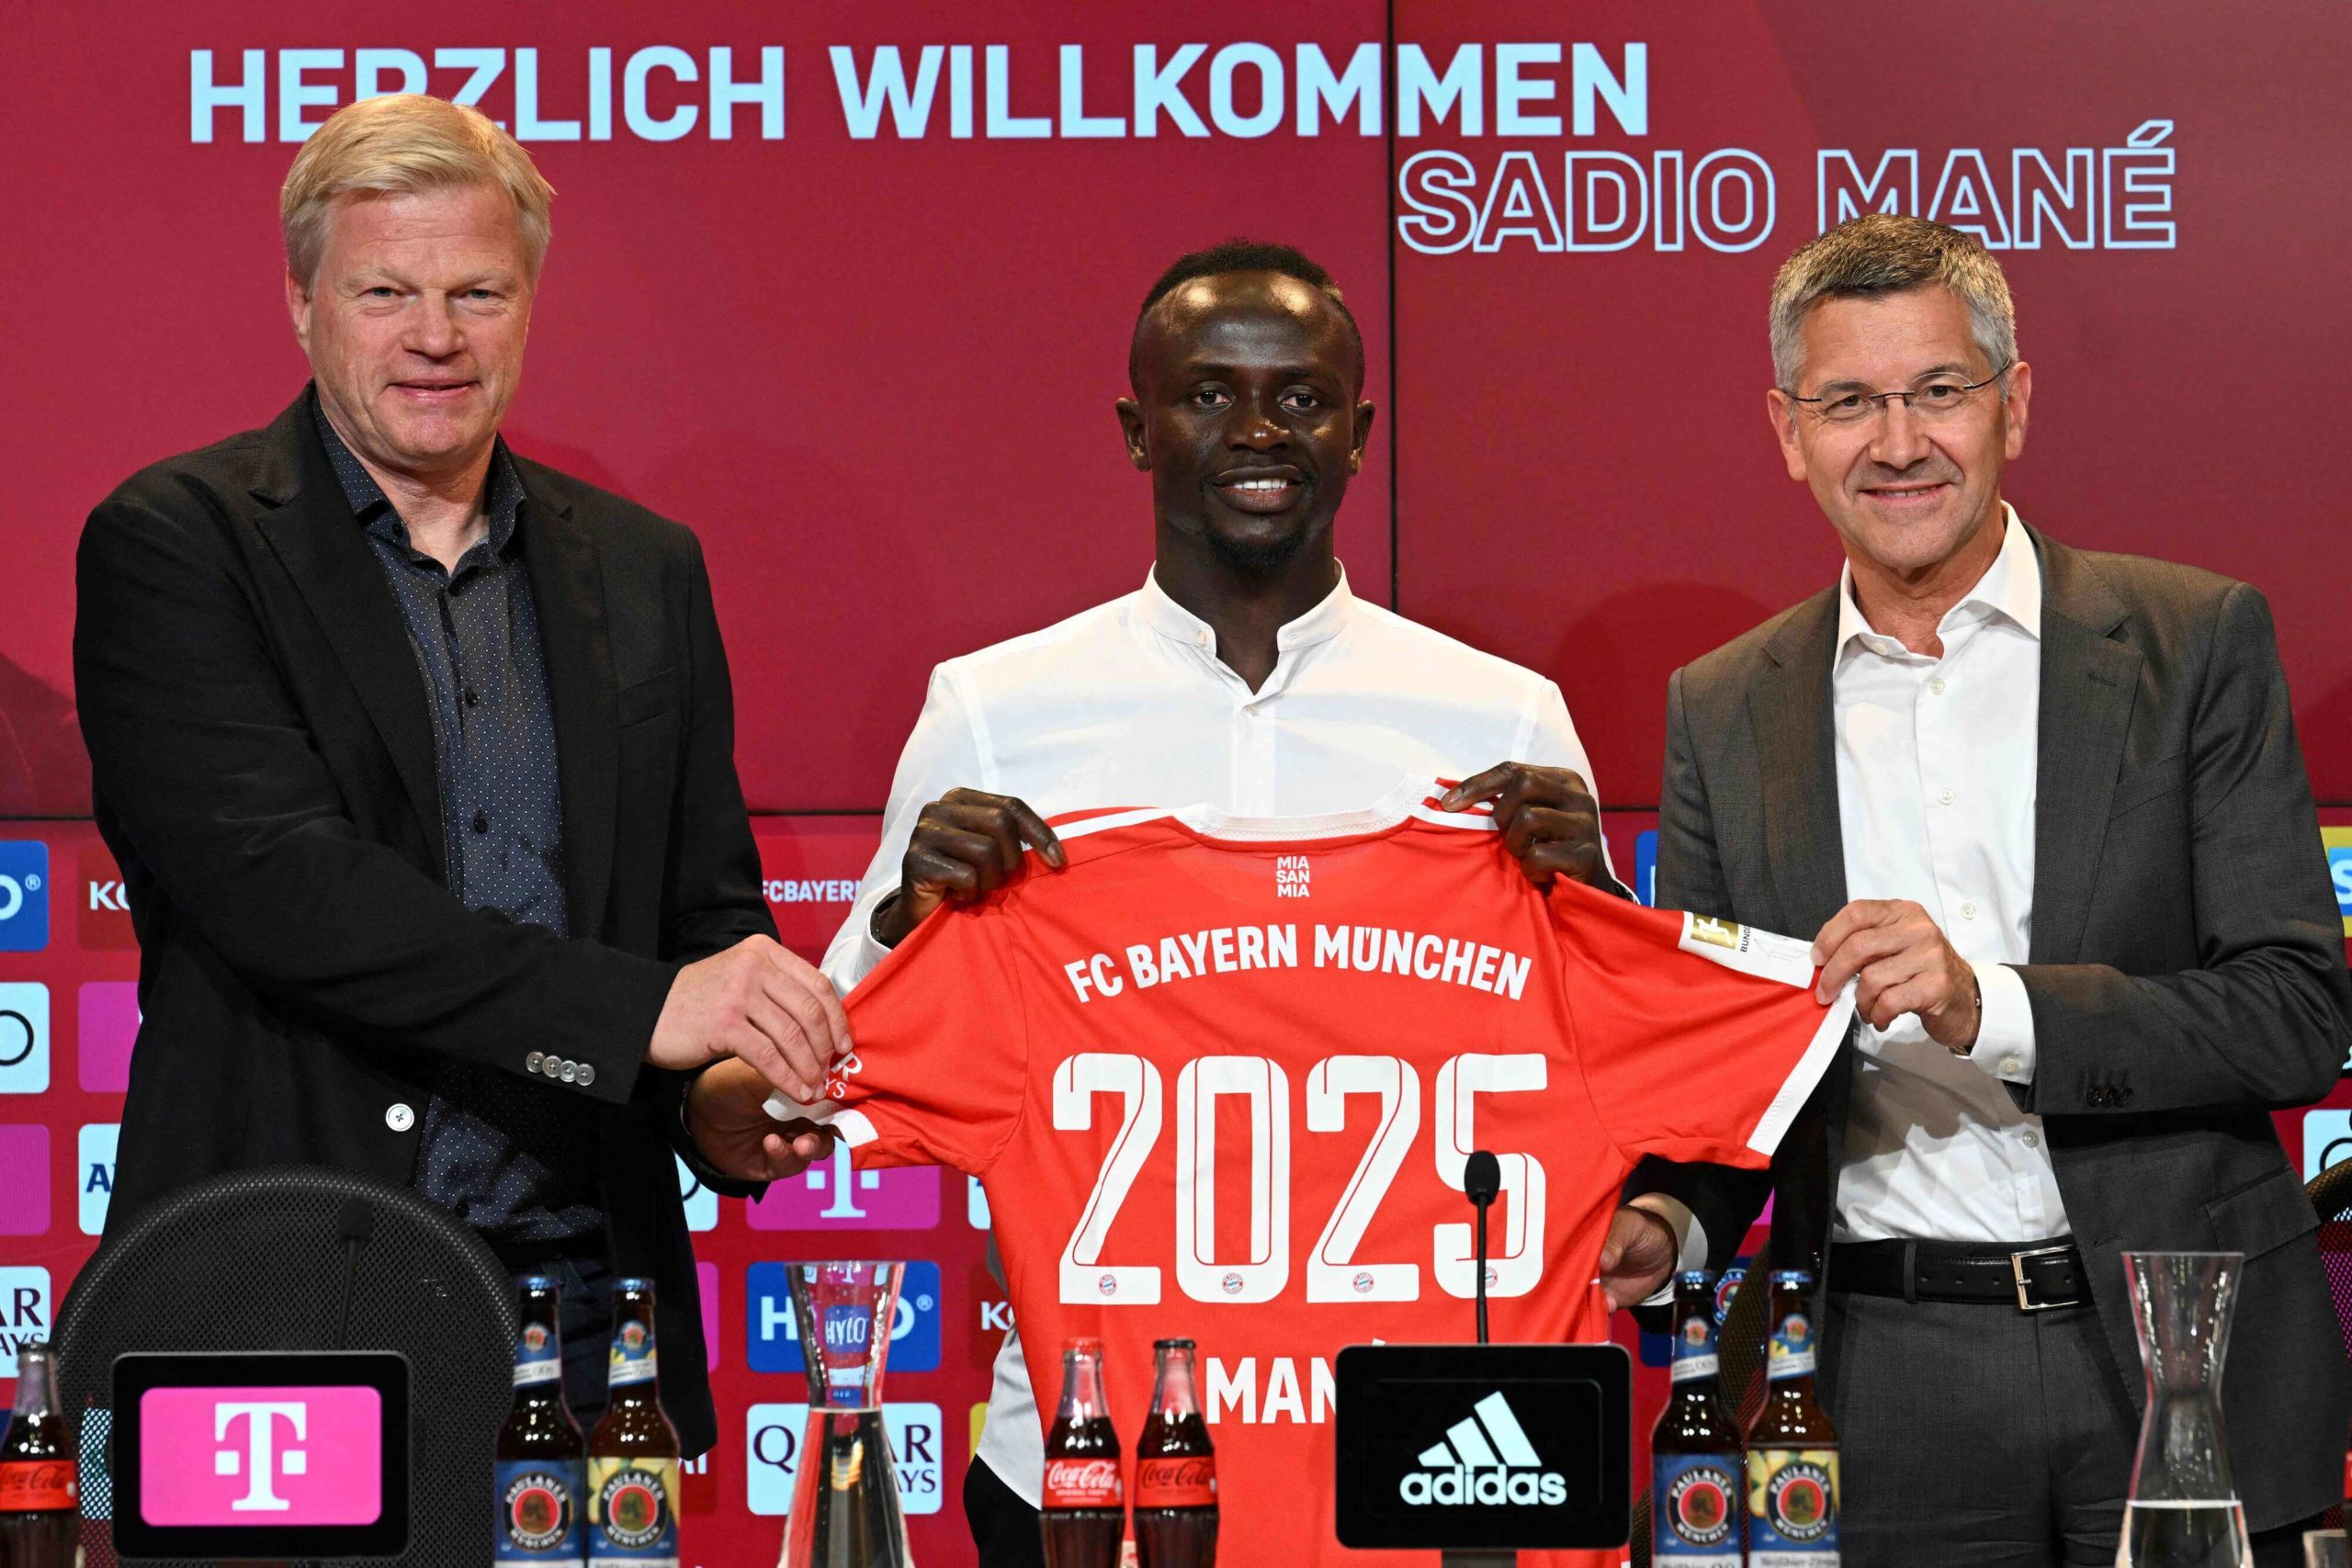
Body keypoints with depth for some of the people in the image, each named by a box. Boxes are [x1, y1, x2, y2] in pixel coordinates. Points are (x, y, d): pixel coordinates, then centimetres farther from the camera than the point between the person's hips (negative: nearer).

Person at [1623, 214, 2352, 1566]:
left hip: (2182, 1359, -1)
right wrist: (1666, 1218, -9)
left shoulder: (2195, 641, 1)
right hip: (1888, 1391, 2)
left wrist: (1992, 1007, -19)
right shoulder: (1725, 713, 9)